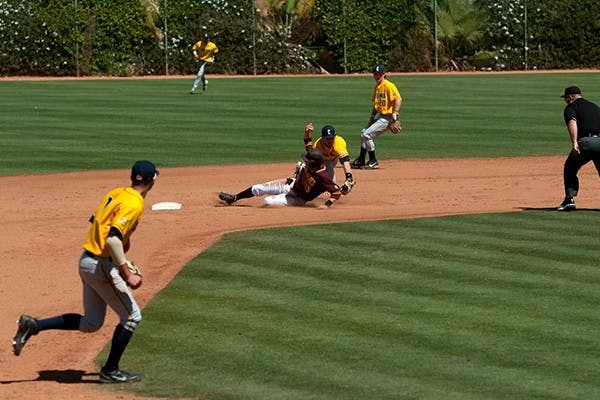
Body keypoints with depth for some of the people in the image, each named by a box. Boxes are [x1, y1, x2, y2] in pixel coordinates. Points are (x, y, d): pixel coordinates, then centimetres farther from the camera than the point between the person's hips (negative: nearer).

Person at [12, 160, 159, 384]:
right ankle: (110, 371, 11)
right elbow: (113, 239, -27)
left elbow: (94, 221, 19)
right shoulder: (134, 204, -18)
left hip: (86, 261, 9)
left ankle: (33, 326, 12)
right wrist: (127, 275, -25)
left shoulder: (116, 193, 10)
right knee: (132, 317, 5)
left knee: (91, 323, 18)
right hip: (102, 266, -9)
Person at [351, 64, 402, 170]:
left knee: (366, 134, -14)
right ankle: (361, 161, 30)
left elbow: (398, 99, -27)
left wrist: (395, 113, -36)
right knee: (364, 132, 20)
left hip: (387, 118, -10)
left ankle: (373, 162, -3)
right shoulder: (376, 87, 14)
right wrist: (372, 117, 14)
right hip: (379, 116, 10)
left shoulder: (388, 86, -16)